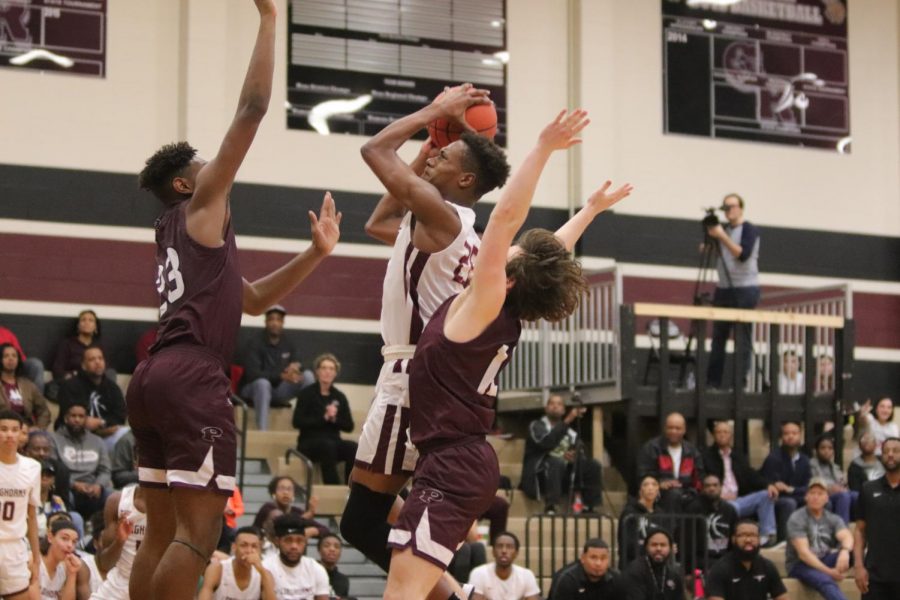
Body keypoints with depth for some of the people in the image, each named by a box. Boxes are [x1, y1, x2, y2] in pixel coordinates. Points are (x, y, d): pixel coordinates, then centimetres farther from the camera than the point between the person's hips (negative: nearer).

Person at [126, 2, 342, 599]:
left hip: (156, 376, 10)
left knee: (163, 530, 9)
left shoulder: (179, 234, 27)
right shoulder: (202, 207, 4)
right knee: (199, 530, -11)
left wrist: (316, 253, 27)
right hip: (193, 378, -10)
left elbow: (253, 298, 34)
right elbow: (253, 108, -3)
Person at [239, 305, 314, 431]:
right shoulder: (255, 343, -16)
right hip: (253, 388, -5)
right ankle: (262, 431, -43)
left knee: (307, 375, -13)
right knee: (263, 383, -40)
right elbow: (252, 374, -25)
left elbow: (297, 364, 4)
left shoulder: (288, 344, 2)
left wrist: (296, 366, -24)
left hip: (279, 390, 5)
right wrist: (281, 376, -34)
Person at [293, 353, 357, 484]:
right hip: (309, 443, -4)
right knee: (328, 445, -36)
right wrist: (323, 418, -14)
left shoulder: (339, 397, 12)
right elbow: (297, 422, -9)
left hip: (333, 441, 4)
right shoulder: (307, 394, 2)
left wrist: (334, 419, -12)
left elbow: (349, 426, 7)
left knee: (353, 448, -27)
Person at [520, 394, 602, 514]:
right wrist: (567, 421, -23)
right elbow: (546, 443, -18)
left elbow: (583, 455, 10)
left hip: (564, 477, 5)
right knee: (556, 462, -36)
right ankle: (550, 508, -43)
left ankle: (589, 509, -20)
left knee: (592, 465, -16)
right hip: (540, 476, -5)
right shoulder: (537, 426, 4)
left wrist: (574, 456, -15)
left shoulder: (571, 433, 17)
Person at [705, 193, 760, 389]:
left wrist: (721, 236, -22)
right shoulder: (723, 229, 14)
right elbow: (712, 254, 17)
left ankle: (740, 384, -7)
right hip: (723, 289, 6)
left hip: (745, 289, -6)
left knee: (742, 340, -7)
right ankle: (712, 382, 7)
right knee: (718, 337, 5)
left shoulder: (750, 230, -3)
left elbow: (743, 254, -19)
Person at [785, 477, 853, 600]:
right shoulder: (796, 519, -8)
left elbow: (847, 537, -14)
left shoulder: (833, 519, 6)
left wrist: (845, 551, -39)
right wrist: (828, 571, -29)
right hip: (800, 566, -5)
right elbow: (803, 553, -19)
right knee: (826, 581, -38)